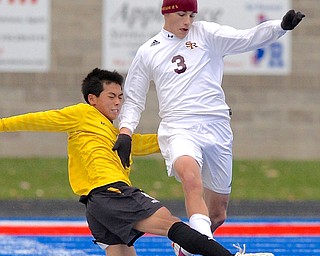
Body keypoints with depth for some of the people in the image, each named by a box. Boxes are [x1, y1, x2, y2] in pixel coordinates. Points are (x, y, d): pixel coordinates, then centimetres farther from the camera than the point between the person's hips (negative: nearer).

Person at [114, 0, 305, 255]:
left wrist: (281, 26, -21)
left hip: (217, 129, 2)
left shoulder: (206, 34, 8)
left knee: (217, 213, 8)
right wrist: (125, 133, 3)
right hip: (178, 129, -2)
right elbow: (133, 99, 19)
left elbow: (247, 38, -4)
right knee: (190, 176, -36)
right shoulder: (148, 52, 11)